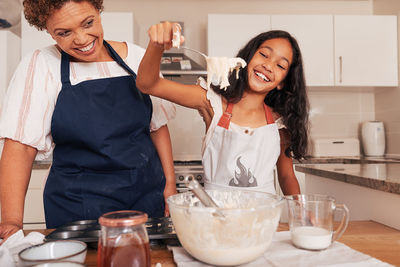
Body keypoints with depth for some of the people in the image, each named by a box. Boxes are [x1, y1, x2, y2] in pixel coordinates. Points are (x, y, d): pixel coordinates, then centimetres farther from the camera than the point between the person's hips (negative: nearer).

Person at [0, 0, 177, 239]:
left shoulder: (136, 57, 1)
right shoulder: (39, 67, -5)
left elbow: (158, 125, 7)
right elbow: (20, 145, -10)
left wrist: (170, 183, 2)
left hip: (148, 196, 3)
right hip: (78, 208, -2)